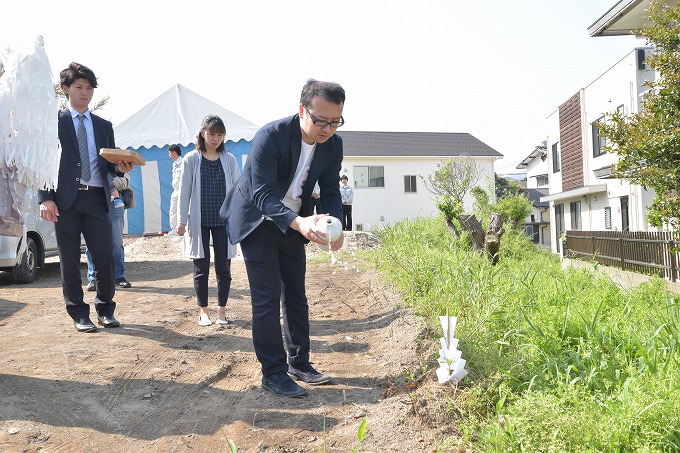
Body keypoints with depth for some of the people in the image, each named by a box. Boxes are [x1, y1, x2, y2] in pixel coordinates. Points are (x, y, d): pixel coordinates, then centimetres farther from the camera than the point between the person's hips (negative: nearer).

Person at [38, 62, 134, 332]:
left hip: (96, 198, 2)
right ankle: (78, 314, 15)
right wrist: (46, 198, -11)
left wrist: (120, 167, -7)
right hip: (66, 200, -2)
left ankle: (105, 310, 15)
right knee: (69, 260, 3)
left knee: (105, 256, -2)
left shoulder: (104, 126, 17)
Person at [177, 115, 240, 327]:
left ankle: (222, 309, 17)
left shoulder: (229, 159, 5)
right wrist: (182, 220, -2)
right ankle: (203, 311, 18)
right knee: (201, 267, 6)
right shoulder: (191, 160, 1)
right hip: (199, 221, -1)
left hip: (223, 220, 1)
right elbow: (185, 191, 1)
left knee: (223, 267, 4)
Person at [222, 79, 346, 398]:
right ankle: (273, 373, 4)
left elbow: (330, 190, -6)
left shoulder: (333, 145, -12)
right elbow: (262, 194, -33)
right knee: (267, 298, -7)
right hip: (258, 221, -6)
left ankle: (299, 363, 25)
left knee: (296, 295, 11)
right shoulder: (270, 137, -30)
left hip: (293, 223, 6)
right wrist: (298, 223, -50)